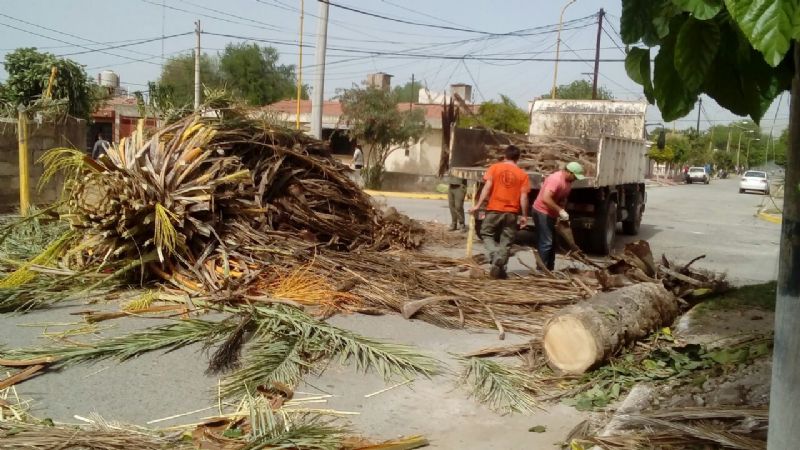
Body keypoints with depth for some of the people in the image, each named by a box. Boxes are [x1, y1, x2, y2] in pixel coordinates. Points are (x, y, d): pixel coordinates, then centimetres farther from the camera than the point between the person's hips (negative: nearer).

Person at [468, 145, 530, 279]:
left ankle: (495, 257, -8)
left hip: (494, 209, -1)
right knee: (506, 241, 9)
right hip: (511, 212, 1)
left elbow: (487, 187, -7)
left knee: (487, 234, 15)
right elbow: (523, 196, -2)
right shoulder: (522, 174, 3)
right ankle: (498, 268, 6)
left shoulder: (495, 167, 1)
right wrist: (524, 215, 5)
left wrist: (478, 205, -5)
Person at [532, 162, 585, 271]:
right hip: (542, 212, -10)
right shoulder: (556, 179, -26)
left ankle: (549, 270, 22)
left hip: (551, 214, 10)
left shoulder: (568, 181, 4)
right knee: (546, 242, -12)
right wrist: (560, 210, -30)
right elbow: (546, 199, -35)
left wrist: (562, 211, 3)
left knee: (552, 242, 14)